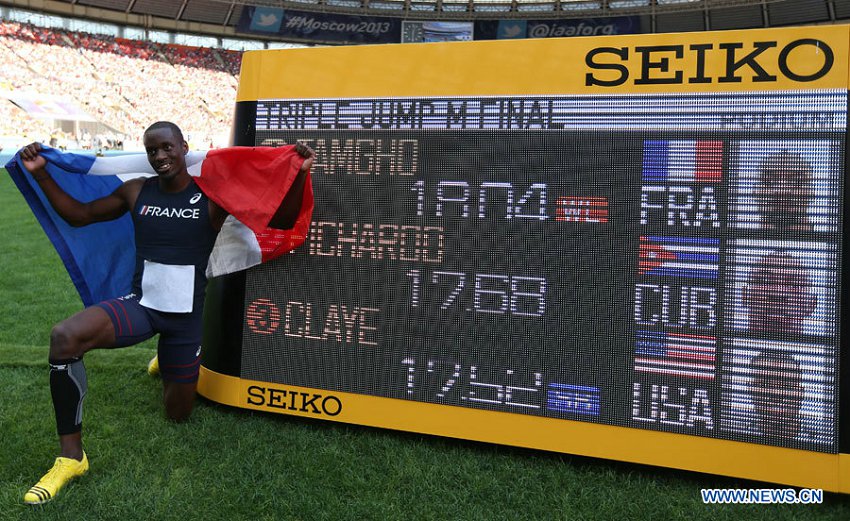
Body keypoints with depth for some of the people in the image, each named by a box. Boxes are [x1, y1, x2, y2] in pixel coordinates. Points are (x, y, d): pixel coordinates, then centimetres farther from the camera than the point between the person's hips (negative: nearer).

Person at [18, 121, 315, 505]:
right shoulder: (136, 192, -1)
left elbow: (282, 221, -11)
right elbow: (78, 216, 11)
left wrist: (299, 173, -26)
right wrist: (40, 174, 1)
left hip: (186, 317, -1)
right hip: (139, 304, 1)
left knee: (178, 414, 13)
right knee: (64, 337, -30)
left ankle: (173, 367, 50)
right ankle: (71, 455, -17)